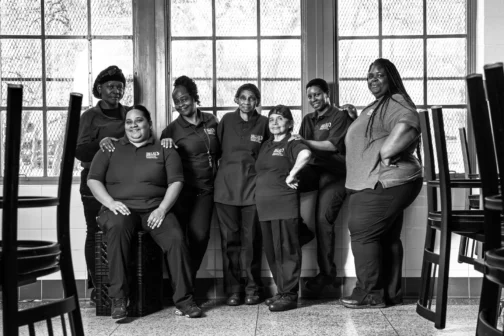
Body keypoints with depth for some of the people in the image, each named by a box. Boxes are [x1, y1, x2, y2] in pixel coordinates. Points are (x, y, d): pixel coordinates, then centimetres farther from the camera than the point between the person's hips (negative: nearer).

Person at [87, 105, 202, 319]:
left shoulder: (164, 150, 15)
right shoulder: (110, 149, 18)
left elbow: (176, 182, 6)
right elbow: (93, 180, 10)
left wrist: (162, 208, -10)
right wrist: (110, 202, -8)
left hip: (154, 209, 1)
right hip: (120, 209, 0)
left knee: (176, 238, -27)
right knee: (118, 229, -36)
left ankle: (184, 300, -16)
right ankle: (118, 298, -29)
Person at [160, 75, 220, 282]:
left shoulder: (211, 121, 8)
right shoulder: (173, 129, -1)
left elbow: (219, 150, 20)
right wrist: (166, 143, -17)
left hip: (206, 189, 2)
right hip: (183, 189, -2)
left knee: (200, 234, -5)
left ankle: (189, 278, 15)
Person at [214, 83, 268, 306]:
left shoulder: (263, 123, 7)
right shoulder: (227, 120, 10)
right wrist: (225, 167, 5)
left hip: (252, 187, -1)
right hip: (226, 186, 1)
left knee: (251, 239, -1)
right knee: (229, 238, 1)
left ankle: (253, 288, 10)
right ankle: (233, 289, 8)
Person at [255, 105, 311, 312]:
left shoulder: (292, 144, -4)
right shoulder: (266, 146, 18)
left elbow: (306, 153, -26)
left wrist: (291, 175, -19)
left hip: (285, 204, -7)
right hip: (265, 206, 8)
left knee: (286, 250, -4)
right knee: (272, 252, 10)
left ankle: (289, 295, 2)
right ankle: (281, 291, 20)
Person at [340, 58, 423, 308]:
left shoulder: (395, 103, -12)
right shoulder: (376, 107, 22)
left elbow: (408, 125, -34)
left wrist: (385, 153, -26)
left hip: (383, 184, -11)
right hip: (386, 184, 11)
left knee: (362, 234, -7)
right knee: (387, 238, 13)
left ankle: (370, 294, 0)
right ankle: (391, 293, 21)